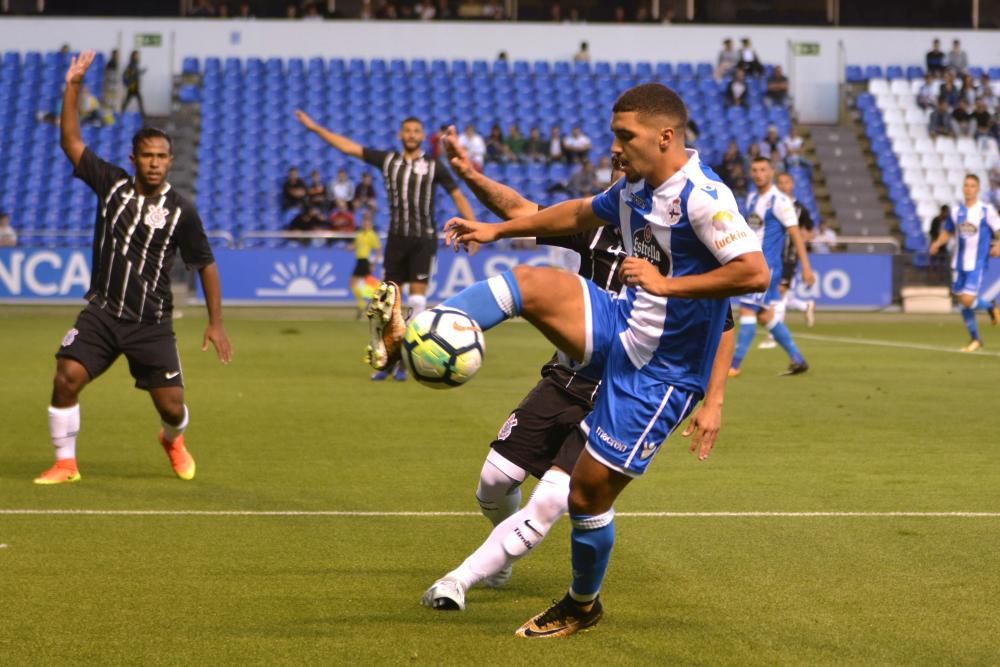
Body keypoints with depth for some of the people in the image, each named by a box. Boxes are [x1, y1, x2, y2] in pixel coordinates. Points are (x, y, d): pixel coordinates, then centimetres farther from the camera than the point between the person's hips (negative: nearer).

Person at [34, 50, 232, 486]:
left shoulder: (181, 212, -5)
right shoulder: (112, 184, 0)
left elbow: (206, 265, 3)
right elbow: (70, 141, 1)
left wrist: (215, 323, -1)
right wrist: (72, 86, -8)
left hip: (151, 323, -1)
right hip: (102, 313, 1)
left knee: (171, 406, -2)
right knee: (67, 377, -18)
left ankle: (173, 441, 37)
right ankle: (65, 464, -1)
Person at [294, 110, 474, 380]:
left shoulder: (434, 166, 2)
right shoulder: (388, 160, 8)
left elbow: (457, 196, 5)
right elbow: (349, 147, 10)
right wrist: (315, 128, 8)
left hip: (424, 239, -2)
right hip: (396, 238, 2)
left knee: (417, 300, -6)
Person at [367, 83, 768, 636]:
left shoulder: (700, 197, -23)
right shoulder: (634, 189, 5)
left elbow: (755, 273, -32)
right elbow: (579, 214, 25)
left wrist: (668, 284, -31)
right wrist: (498, 229, 22)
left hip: (660, 371, -8)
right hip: (621, 327, 8)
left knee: (588, 491, -1)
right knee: (526, 283, -9)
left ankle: (582, 607, 23)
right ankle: (406, 339, -13)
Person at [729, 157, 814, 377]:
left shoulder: (779, 201, -10)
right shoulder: (752, 199, 13)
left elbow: (796, 235, -11)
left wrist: (806, 267, -15)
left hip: (767, 266, -8)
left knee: (747, 311, -12)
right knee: (765, 316, 11)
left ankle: (734, 365, -9)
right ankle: (797, 360, 21)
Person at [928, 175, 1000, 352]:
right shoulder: (956, 210, 5)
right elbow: (947, 231, 17)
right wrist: (938, 243, -2)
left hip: (977, 264, -5)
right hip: (959, 263, 5)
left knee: (968, 300, -15)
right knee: (961, 301, 8)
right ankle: (975, 340, 25)